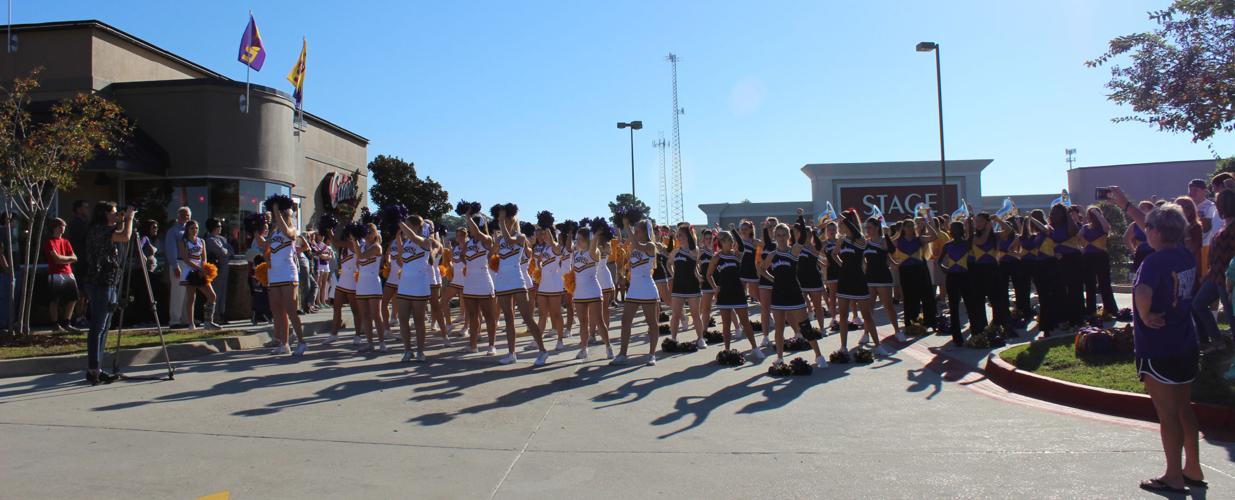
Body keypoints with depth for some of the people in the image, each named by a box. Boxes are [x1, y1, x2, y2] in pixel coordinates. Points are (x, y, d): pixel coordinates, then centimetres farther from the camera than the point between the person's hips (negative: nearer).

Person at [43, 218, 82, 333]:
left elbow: (75, 258, 8)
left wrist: (62, 259, -8)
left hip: (68, 273, 6)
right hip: (55, 274, -6)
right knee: (55, 300, -4)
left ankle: (66, 323, 16)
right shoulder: (49, 242, -1)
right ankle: (55, 324, 2)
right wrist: (69, 258, 2)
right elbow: (56, 258, -12)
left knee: (72, 299, 6)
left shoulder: (66, 242, 18)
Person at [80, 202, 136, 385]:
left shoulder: (103, 230, 16)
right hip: (100, 283, -10)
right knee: (97, 328, -9)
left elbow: (119, 237, 30)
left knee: (102, 328, 12)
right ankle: (93, 371, -7)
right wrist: (129, 218, -9)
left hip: (106, 283, 10)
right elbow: (125, 237, -25)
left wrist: (123, 222, 17)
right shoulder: (98, 230, -12)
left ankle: (95, 369, 17)